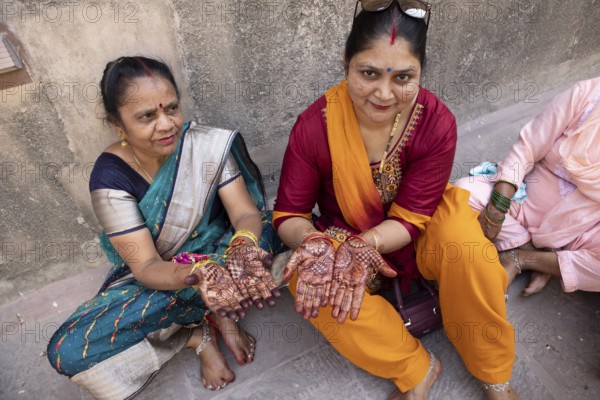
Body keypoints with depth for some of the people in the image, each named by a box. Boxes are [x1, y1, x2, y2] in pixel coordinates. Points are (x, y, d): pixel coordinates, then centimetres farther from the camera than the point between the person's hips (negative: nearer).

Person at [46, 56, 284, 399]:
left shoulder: (209, 146, -17)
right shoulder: (111, 177, -19)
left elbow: (246, 213, -21)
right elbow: (147, 268, -22)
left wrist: (243, 247, -46)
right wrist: (199, 273, -45)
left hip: (215, 253, 0)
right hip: (155, 276, 1)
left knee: (262, 236, -32)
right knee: (67, 351, -19)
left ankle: (219, 314, -9)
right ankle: (198, 335, -7)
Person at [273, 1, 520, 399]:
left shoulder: (438, 122, -20)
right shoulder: (314, 126, -21)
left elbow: (410, 218, -17)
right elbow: (288, 214, -14)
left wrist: (364, 246, -37)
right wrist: (313, 243, -36)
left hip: (420, 237, 0)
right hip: (345, 241, 1)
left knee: (465, 235, -31)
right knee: (310, 280, -29)